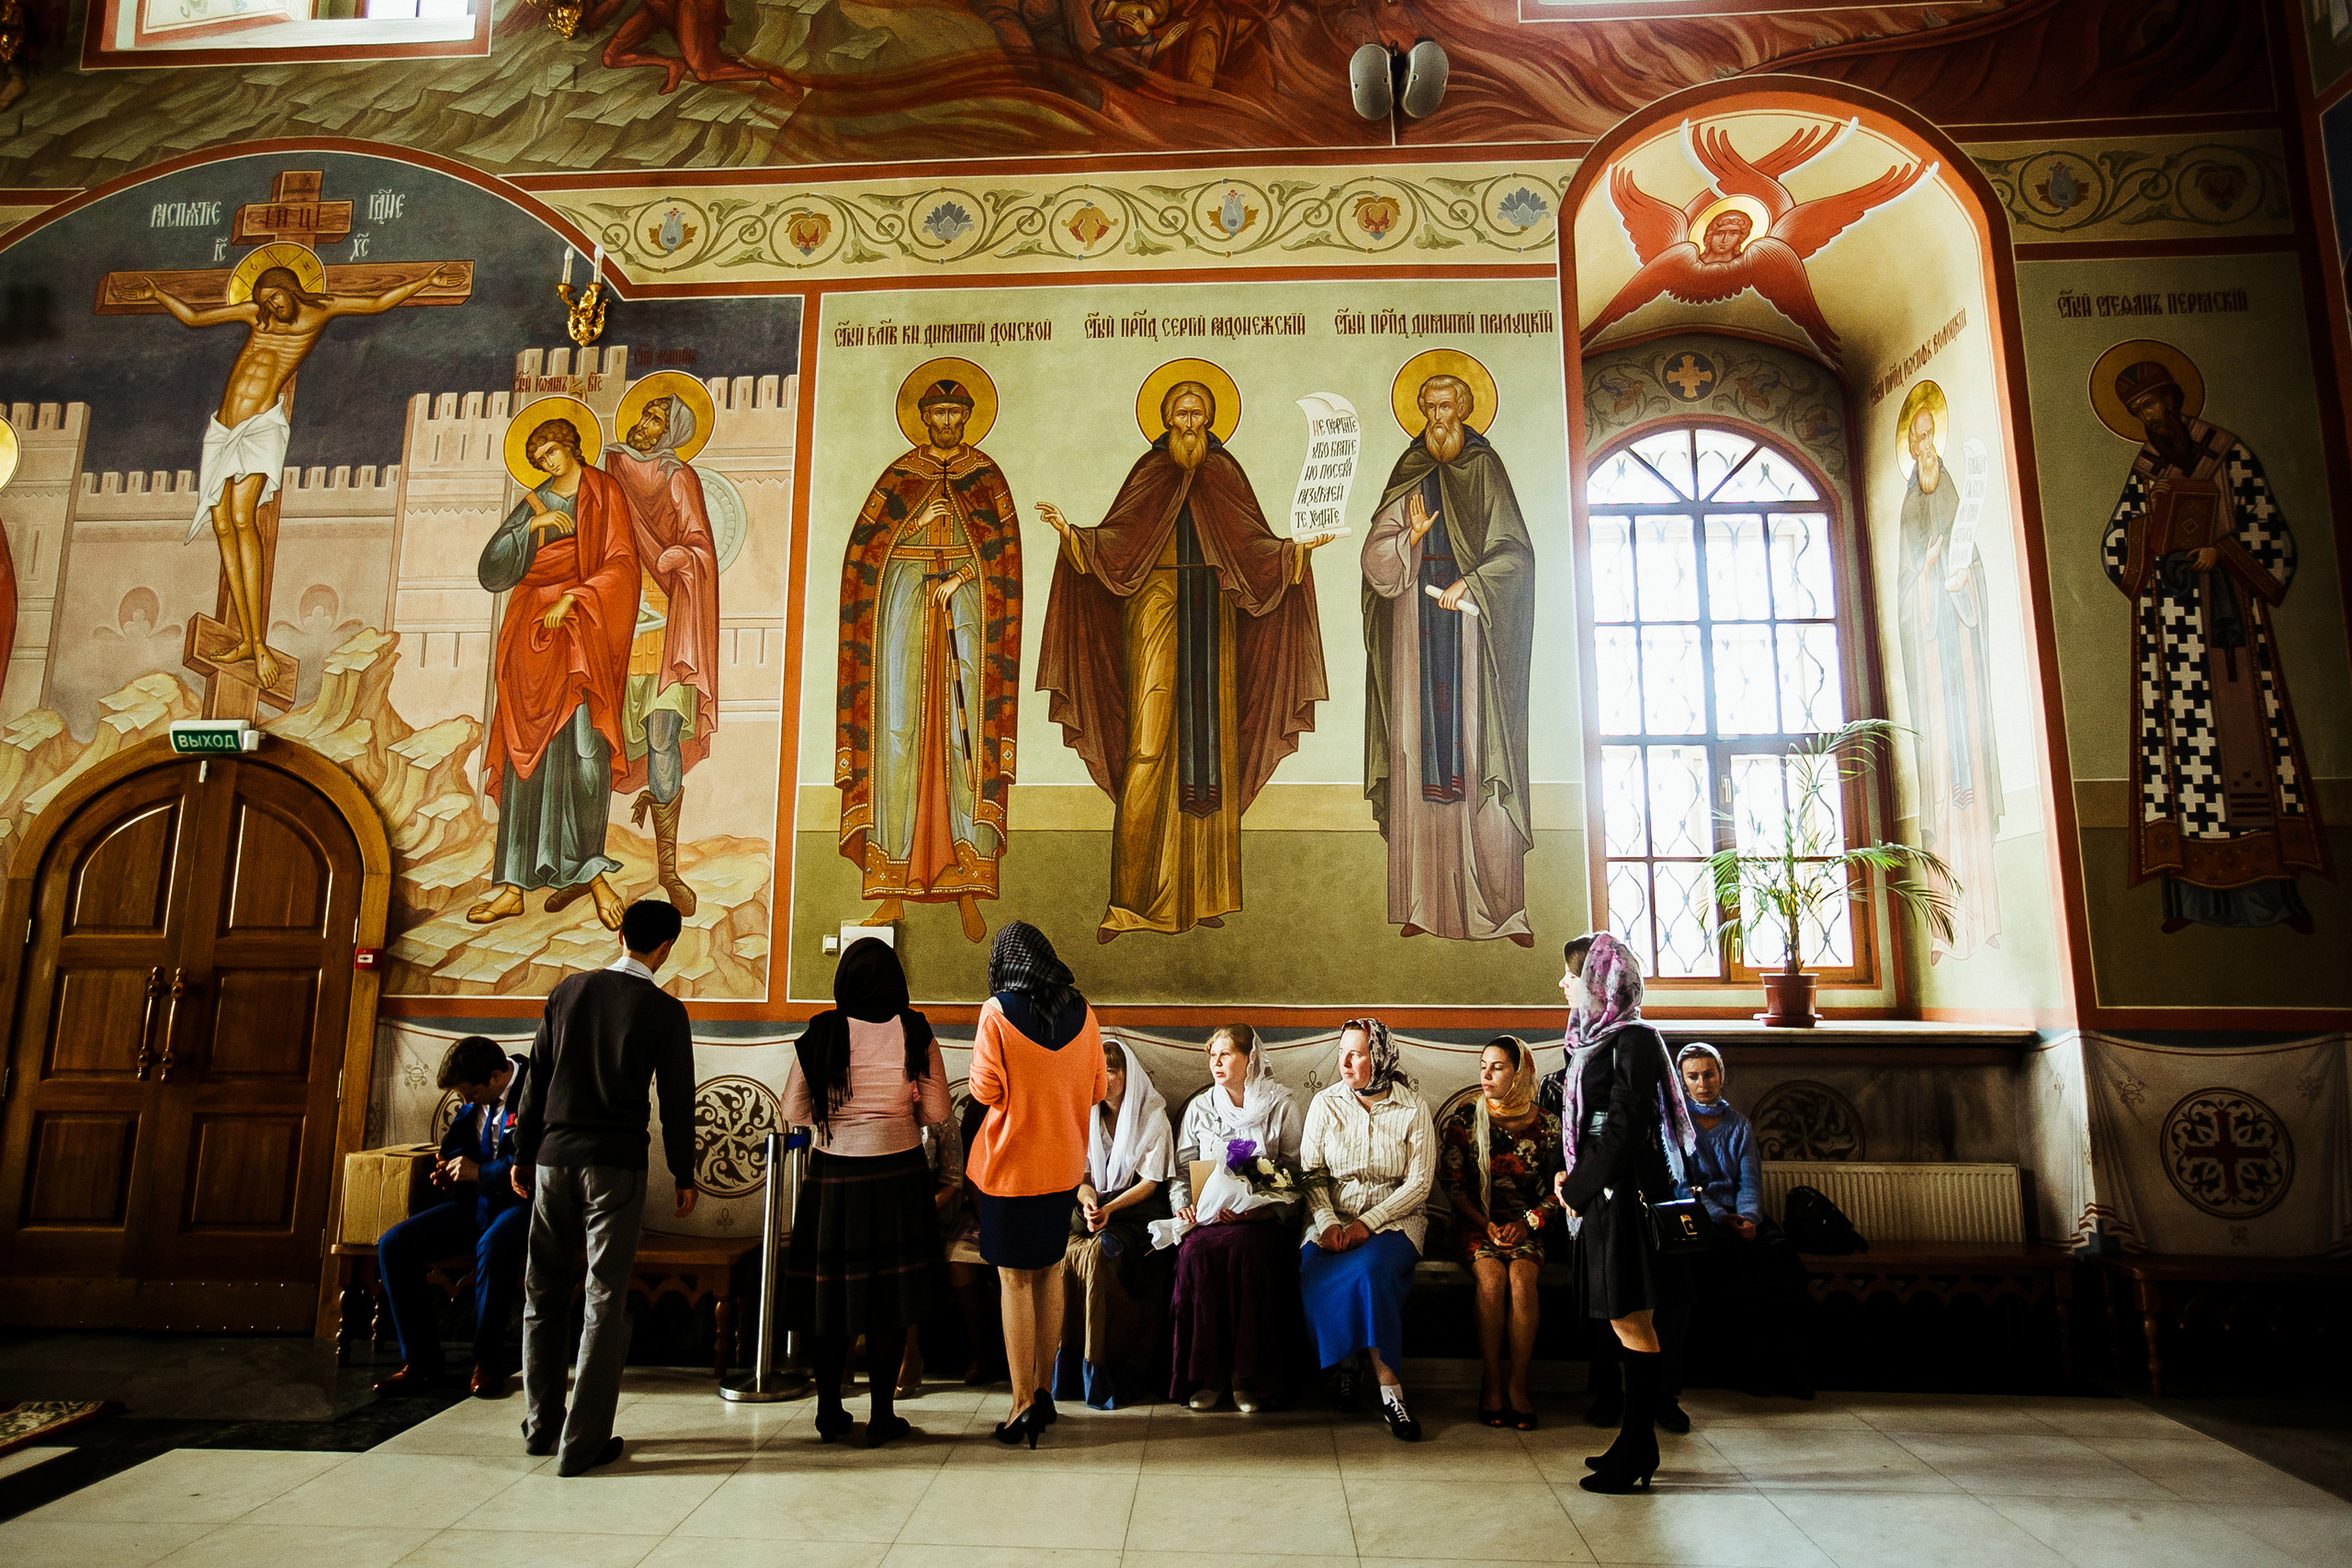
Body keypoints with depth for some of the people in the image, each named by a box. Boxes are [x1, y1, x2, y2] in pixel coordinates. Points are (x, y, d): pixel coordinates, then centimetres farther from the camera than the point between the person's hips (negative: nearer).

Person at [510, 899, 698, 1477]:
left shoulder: (569, 991, 5)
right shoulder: (665, 1011, -6)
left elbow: (536, 1077, 9)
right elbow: (677, 1100, -3)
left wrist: (522, 1155, 17)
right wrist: (683, 1175, 7)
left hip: (553, 1157, 4)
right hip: (616, 1165, -4)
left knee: (543, 1294, 16)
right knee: (606, 1302, 3)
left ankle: (541, 1426, 26)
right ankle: (582, 1443, 6)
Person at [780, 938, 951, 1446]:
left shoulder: (821, 1033, -5)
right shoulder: (915, 1032, -6)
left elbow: (794, 1111, -1)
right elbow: (936, 1113, -5)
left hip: (832, 1175, 1)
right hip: (898, 1172, -1)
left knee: (830, 1289, 13)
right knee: (888, 1294, 9)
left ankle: (830, 1413, 25)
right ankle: (881, 1415, 17)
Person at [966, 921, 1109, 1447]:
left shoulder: (997, 1012, -14)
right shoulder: (1081, 1012, -1)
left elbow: (985, 1090, -13)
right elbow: (1097, 1090, 6)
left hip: (1010, 1166, -4)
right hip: (1063, 1164, 5)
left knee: (1015, 1281, 4)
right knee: (1050, 1272, 17)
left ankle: (1024, 1407, 9)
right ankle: (1045, 1391, 26)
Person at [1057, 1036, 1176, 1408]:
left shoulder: (1152, 1116, 0)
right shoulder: (1088, 1117, 14)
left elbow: (1150, 1183, -5)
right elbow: (1083, 1175, 11)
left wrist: (1110, 1208, -19)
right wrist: (1088, 1200, -12)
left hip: (1137, 1211, -4)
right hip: (1097, 1209, 4)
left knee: (1096, 1253, -32)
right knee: (1065, 1253, -27)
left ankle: (1101, 1373, -22)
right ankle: (1068, 1367, -20)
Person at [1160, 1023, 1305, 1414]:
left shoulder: (1283, 1105, 4)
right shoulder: (1199, 1107, 15)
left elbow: (1296, 1174, -1)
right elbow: (1182, 1169, 15)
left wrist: (1257, 1209, -15)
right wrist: (1184, 1205, -6)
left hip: (1264, 1217, -3)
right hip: (1207, 1215, 3)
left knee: (1246, 1250, -35)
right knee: (1196, 1251, -31)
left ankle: (1247, 1374, -20)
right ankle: (1208, 1374, -18)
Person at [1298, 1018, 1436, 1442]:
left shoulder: (1413, 1108, 0)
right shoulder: (1325, 1104, 6)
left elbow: (1418, 1184, -5)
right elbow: (1310, 1173, 2)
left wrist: (1367, 1224, -16)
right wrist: (1327, 1224, -15)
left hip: (1394, 1220, -2)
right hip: (1332, 1219, 2)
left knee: (1370, 1269, -34)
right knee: (1312, 1275, -28)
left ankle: (1389, 1392, -23)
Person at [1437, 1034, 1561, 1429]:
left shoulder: (1547, 1124, 3)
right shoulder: (1465, 1120, 1)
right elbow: (1452, 1185, 2)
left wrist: (1527, 1222, -10)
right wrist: (1486, 1224, -11)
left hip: (1527, 1225, 0)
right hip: (1477, 1223, 0)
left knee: (1522, 1278, -28)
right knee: (1492, 1278, -28)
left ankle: (1518, 1383, -17)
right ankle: (1491, 1381, -15)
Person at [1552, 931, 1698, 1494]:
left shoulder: (1633, 1041, -14)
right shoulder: (1592, 1038, 14)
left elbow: (1625, 1128, -19)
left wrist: (1578, 1187, -13)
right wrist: (1568, 1173, 5)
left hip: (1627, 1194, -9)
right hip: (1603, 1194, 9)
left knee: (1630, 1321, -1)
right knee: (1626, 1321, 14)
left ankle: (1635, 1452, 8)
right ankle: (1638, 1443, 23)